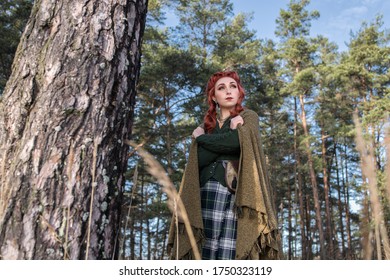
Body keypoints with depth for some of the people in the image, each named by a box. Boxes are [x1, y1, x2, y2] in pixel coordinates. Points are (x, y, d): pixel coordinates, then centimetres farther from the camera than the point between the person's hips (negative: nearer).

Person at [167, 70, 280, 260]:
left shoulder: (249, 117, 15)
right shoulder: (206, 126, 23)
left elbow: (237, 140, -8)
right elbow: (199, 160, 4)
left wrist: (201, 137, 6)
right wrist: (228, 135, -3)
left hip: (238, 193, -3)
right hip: (211, 192, 3)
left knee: (231, 255, -14)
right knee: (209, 253, -8)